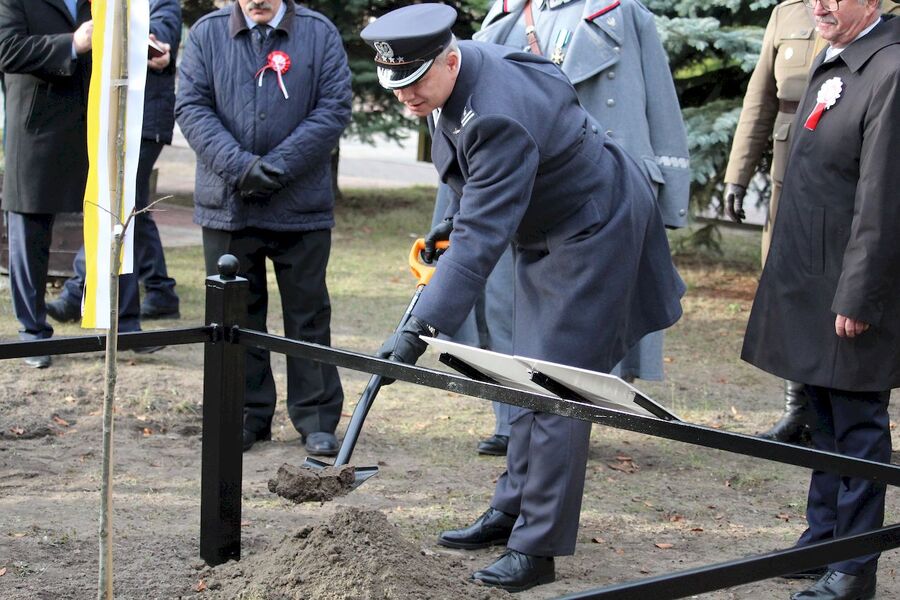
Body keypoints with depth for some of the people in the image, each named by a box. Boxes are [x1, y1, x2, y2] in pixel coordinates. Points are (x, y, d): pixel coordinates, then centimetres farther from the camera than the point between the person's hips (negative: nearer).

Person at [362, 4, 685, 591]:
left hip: (593, 232, -10)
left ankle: (537, 548, -4)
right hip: (548, 230, 10)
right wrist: (448, 228, 13)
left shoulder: (498, 117, -35)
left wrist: (421, 329, -42)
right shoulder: (461, 71, -6)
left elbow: (481, 239, -39)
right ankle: (514, 509, 29)